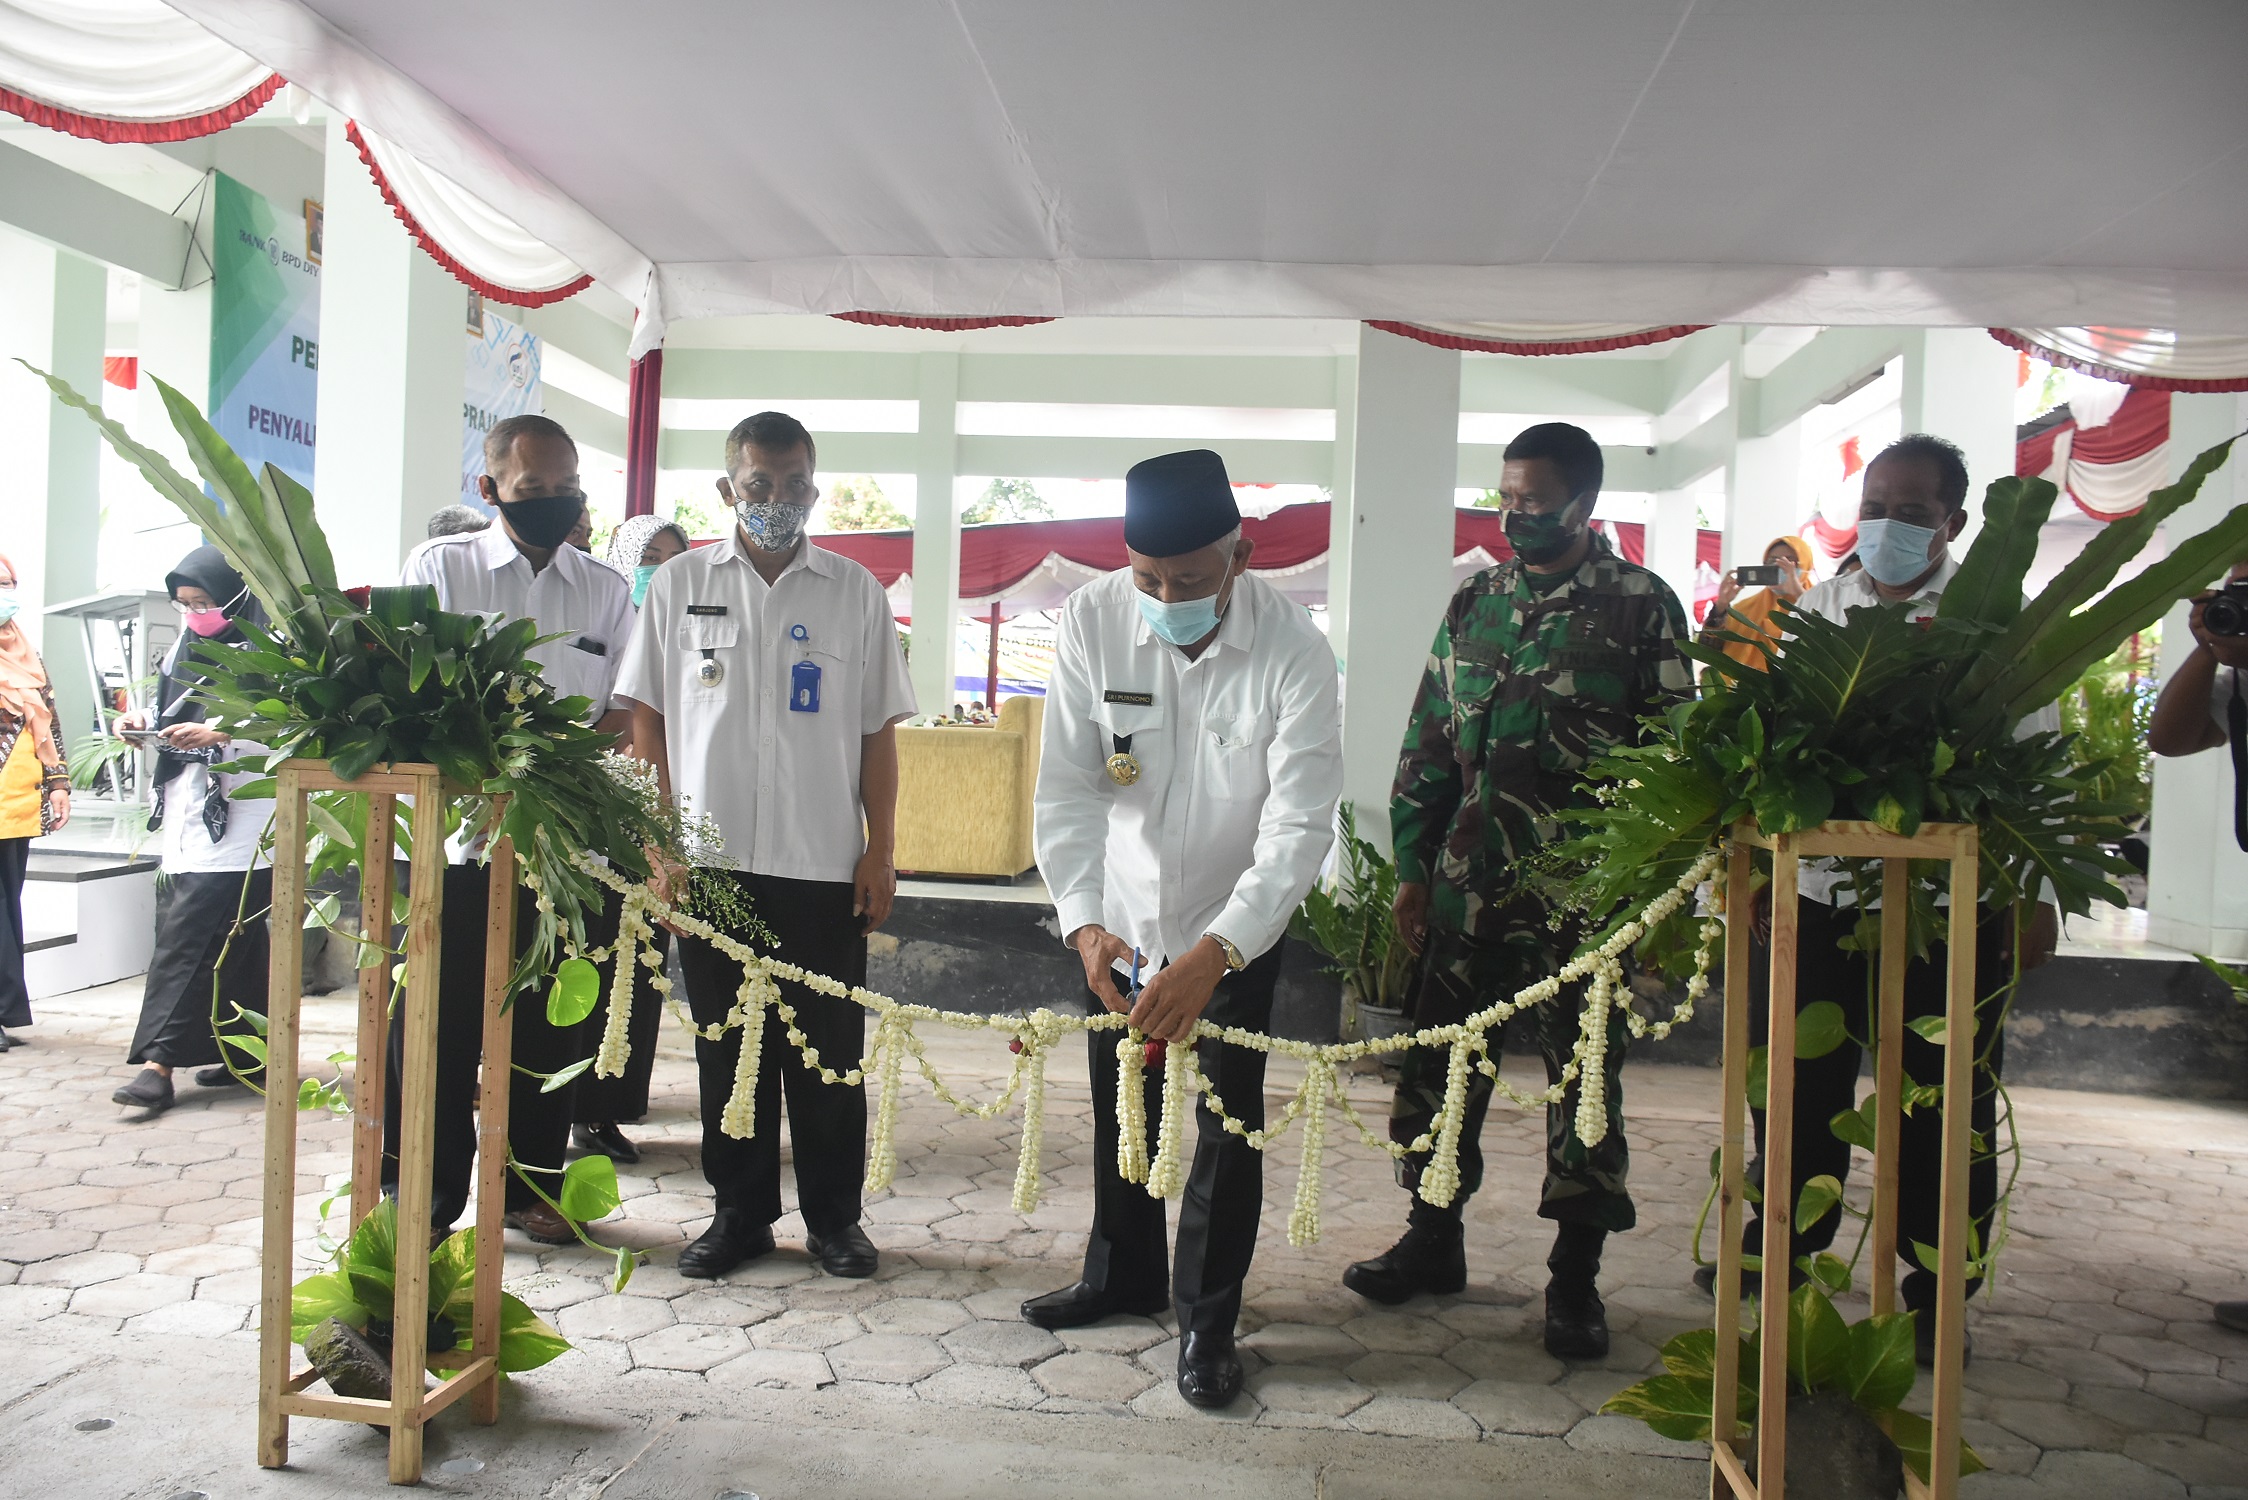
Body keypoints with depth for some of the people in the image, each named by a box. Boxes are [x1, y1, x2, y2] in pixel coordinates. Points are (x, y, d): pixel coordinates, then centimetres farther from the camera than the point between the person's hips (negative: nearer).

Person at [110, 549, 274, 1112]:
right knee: (234, 938, 11)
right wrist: (148, 720, 6)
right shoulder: (187, 647, 18)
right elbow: (174, 714, 27)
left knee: (188, 935, -11)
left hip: (237, 817, -7)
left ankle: (159, 1063, -10)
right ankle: (247, 1053, 19)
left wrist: (219, 734, -24)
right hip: (189, 813, 8)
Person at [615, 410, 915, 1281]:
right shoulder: (681, 584, 6)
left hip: (824, 862, -1)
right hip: (711, 858, 1)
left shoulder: (854, 591, 5)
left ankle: (834, 1216, 20)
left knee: (827, 1049, 6)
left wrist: (880, 851, 0)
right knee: (726, 1047, 9)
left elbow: (877, 733, 6)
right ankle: (740, 1213, 24)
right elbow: (648, 721, 6)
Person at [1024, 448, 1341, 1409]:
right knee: (1120, 1103, 17)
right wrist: (1084, 923, -31)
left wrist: (1212, 955, -37)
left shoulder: (1294, 651, -25)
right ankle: (1123, 1275, 40)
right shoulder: (1091, 621, -19)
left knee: (1227, 1120, 3)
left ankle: (1208, 1319, 22)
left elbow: (1300, 825, -27)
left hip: (1236, 927, -3)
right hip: (1122, 917, 3)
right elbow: (1068, 788, -17)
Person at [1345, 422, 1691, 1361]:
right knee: (1440, 1061, 9)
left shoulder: (1641, 605, -2)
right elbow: (1427, 744, 12)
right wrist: (1411, 867, 8)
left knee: (1583, 1073, 4)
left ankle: (1574, 1277, 18)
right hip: (1469, 880, 4)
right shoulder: (1475, 601, 10)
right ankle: (1434, 1240, 26)